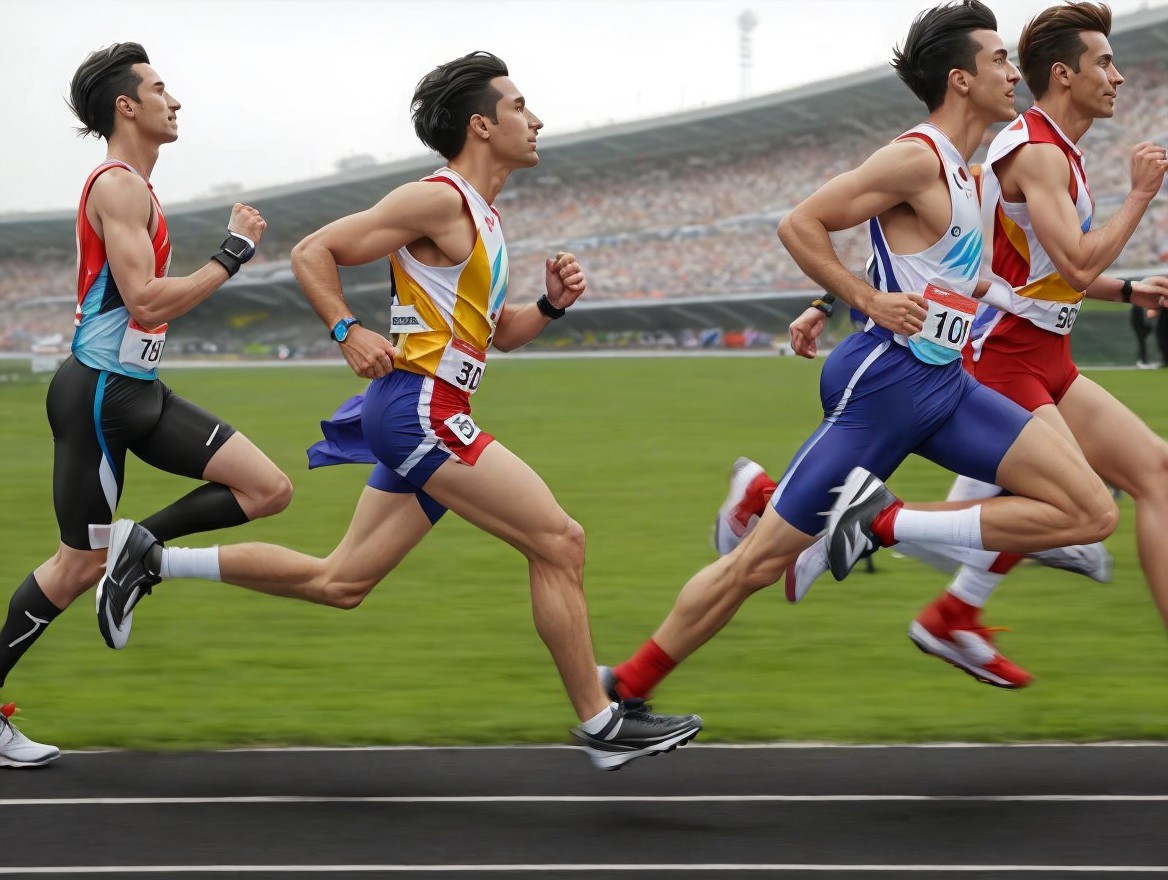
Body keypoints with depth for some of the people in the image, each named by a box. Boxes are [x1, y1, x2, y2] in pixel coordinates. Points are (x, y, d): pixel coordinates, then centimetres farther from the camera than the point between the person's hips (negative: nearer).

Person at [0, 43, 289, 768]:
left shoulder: (134, 188, 15)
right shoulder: (119, 187, -16)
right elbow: (149, 303, -24)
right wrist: (233, 254, -17)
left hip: (139, 392, 9)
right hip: (100, 394, -9)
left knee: (270, 489, -1)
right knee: (79, 566, -2)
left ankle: (133, 545, 5)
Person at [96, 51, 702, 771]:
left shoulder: (483, 217, 20)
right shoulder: (439, 200, -10)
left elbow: (499, 331, 28)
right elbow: (313, 252, -9)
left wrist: (551, 304, 10)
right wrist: (348, 330, -21)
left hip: (427, 423, 10)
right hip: (420, 407, -10)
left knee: (339, 583, 13)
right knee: (559, 541, -12)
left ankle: (158, 561, 18)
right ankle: (601, 725, -7)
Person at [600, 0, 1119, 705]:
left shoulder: (960, 174, 15)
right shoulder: (917, 158, -13)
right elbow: (800, 225, -15)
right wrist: (871, 300, -17)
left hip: (942, 384, 9)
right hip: (886, 378, -9)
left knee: (1092, 513, -7)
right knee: (761, 560, -6)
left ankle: (883, 523, -7)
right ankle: (627, 686, 7)